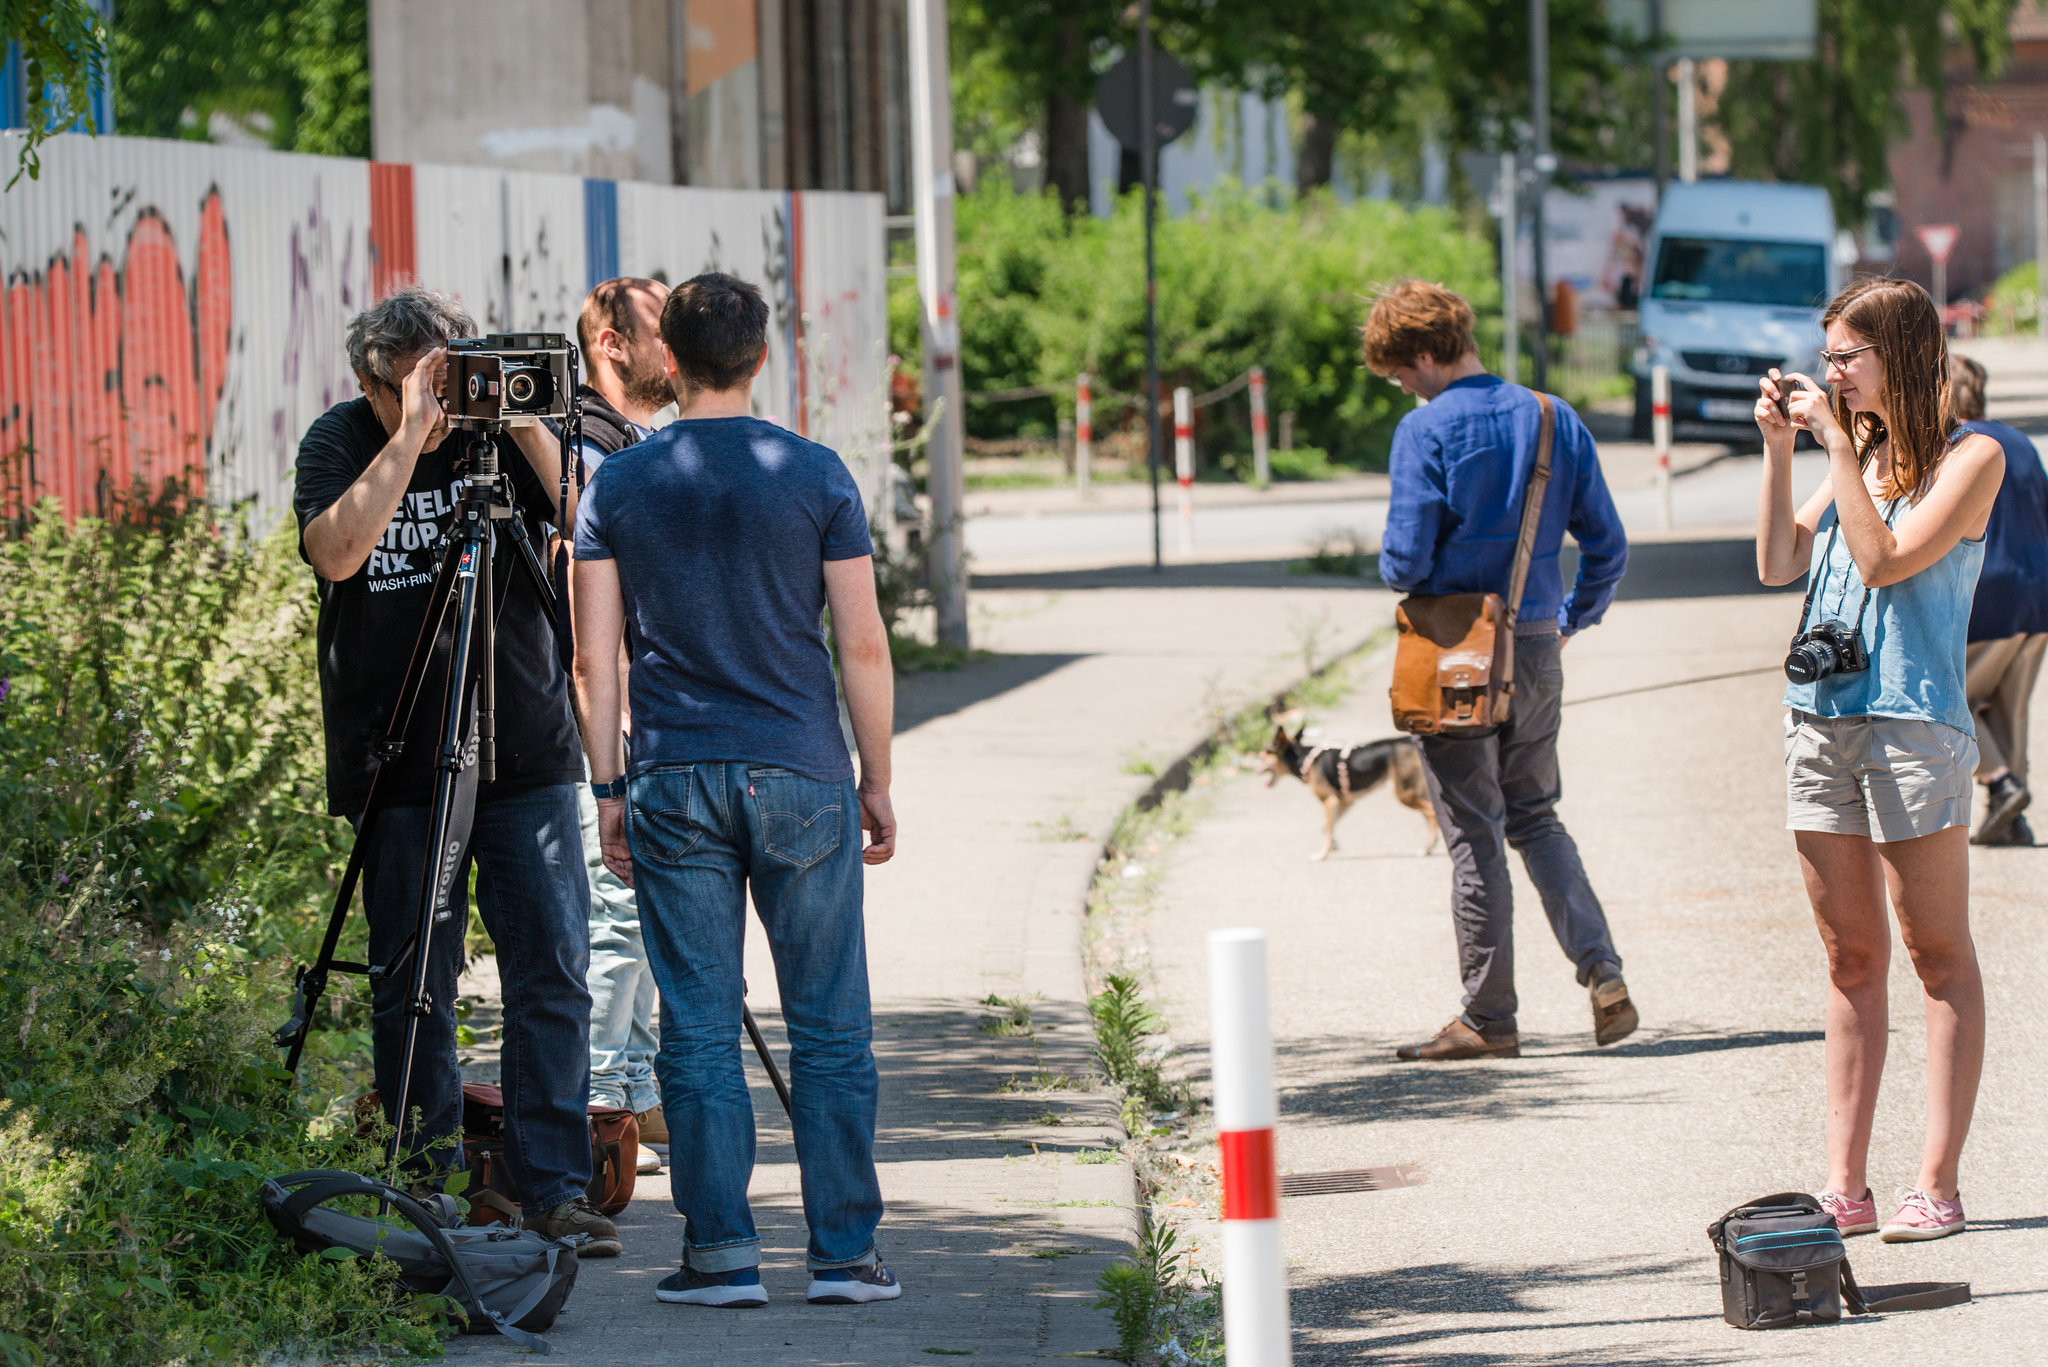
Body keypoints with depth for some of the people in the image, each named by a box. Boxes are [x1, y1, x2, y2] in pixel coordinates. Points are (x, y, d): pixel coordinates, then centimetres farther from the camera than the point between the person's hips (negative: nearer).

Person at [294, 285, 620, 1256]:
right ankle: (426, 1186, 14)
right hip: (397, 764, -1)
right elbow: (336, 551, -20)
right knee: (410, 989, 2)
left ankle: (555, 1188, -2)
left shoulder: (502, 435, 1)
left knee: (553, 971, -5)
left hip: (526, 757, 1)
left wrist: (526, 428, -20)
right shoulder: (338, 442, -1)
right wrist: (414, 433, -23)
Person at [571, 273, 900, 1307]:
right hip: (803, 776, -1)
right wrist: (878, 782, 7)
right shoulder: (814, 476, -2)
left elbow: (593, 658, 1)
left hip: (672, 784, 1)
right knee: (829, 1027, 5)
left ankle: (721, 1251, 3)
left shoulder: (617, 485, 1)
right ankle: (845, 1251, 5)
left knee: (697, 1029, 5)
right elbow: (863, 646, -2)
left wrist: (608, 790, 9)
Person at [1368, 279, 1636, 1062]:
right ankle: (1602, 974, 3)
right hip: (1536, 651, 5)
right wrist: (1572, 621, 21)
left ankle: (1489, 1019, 7)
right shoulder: (1556, 421, 4)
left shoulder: (1427, 430, -12)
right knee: (1536, 818, 18)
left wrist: (1399, 574, 8)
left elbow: (1406, 562, -16)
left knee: (1474, 835, 2)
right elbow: (1608, 547, 6)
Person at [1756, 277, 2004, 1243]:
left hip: (1913, 721, -7)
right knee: (1849, 959, 7)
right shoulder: (1861, 453, 16)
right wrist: (1778, 448, 5)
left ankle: (1936, 1184, -3)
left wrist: (1839, 446, -13)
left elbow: (1885, 559, -16)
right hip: (1821, 719, 7)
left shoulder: (1969, 459, -5)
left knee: (1938, 955, -2)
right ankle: (1844, 1187, 8)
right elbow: (1777, 564, 11)